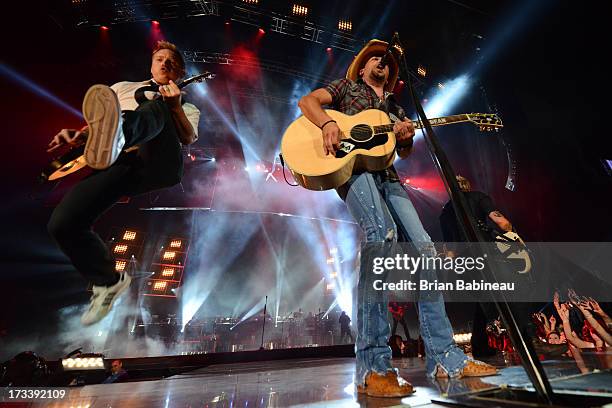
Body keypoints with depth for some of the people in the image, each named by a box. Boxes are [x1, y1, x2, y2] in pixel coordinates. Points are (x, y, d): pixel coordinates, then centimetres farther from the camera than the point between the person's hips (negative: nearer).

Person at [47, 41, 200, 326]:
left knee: (155, 106, -24)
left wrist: (174, 106, -9)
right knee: (62, 223, -14)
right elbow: (97, 120, 28)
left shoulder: (185, 107, 26)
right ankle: (108, 281, 9)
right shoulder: (123, 88, 35)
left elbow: (188, 138, 5)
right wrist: (76, 134, 6)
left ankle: (115, 138, -59)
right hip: (117, 164, 3)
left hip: (160, 164, -2)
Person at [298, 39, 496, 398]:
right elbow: (307, 101, 8)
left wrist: (406, 136, 3)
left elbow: (405, 152, 28)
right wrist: (328, 122, -14)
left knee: (424, 248, -8)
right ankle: (373, 367, -28)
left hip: (386, 175, 6)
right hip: (351, 165, -6)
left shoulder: (395, 106, 34)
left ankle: (445, 357, 2)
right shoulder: (347, 86, 23)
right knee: (383, 234, -34)